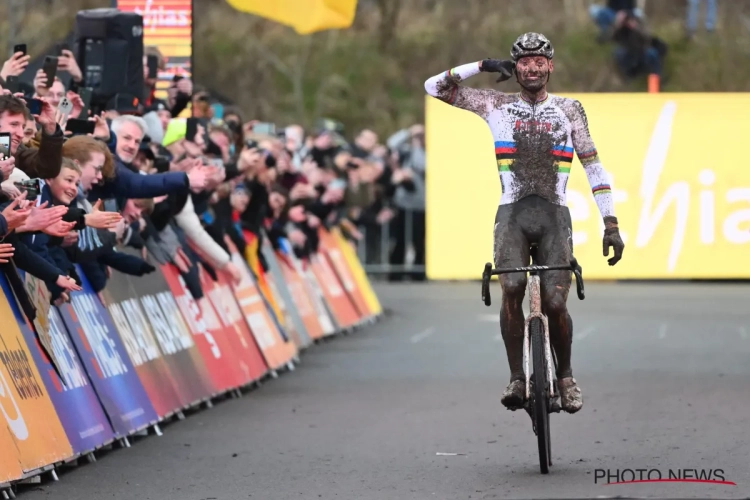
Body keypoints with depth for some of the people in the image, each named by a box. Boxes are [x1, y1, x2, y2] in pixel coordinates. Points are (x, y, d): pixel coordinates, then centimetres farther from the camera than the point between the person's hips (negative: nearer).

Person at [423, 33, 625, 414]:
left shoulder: (569, 110, 10)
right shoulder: (497, 105, 10)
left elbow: (593, 167, 7)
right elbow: (434, 86, 8)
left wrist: (611, 225, 0)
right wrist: (485, 66, 2)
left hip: (554, 214, 0)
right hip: (512, 213, 0)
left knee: (555, 304, -12)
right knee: (512, 289, -25)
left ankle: (565, 376, 13)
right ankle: (517, 379, -15)